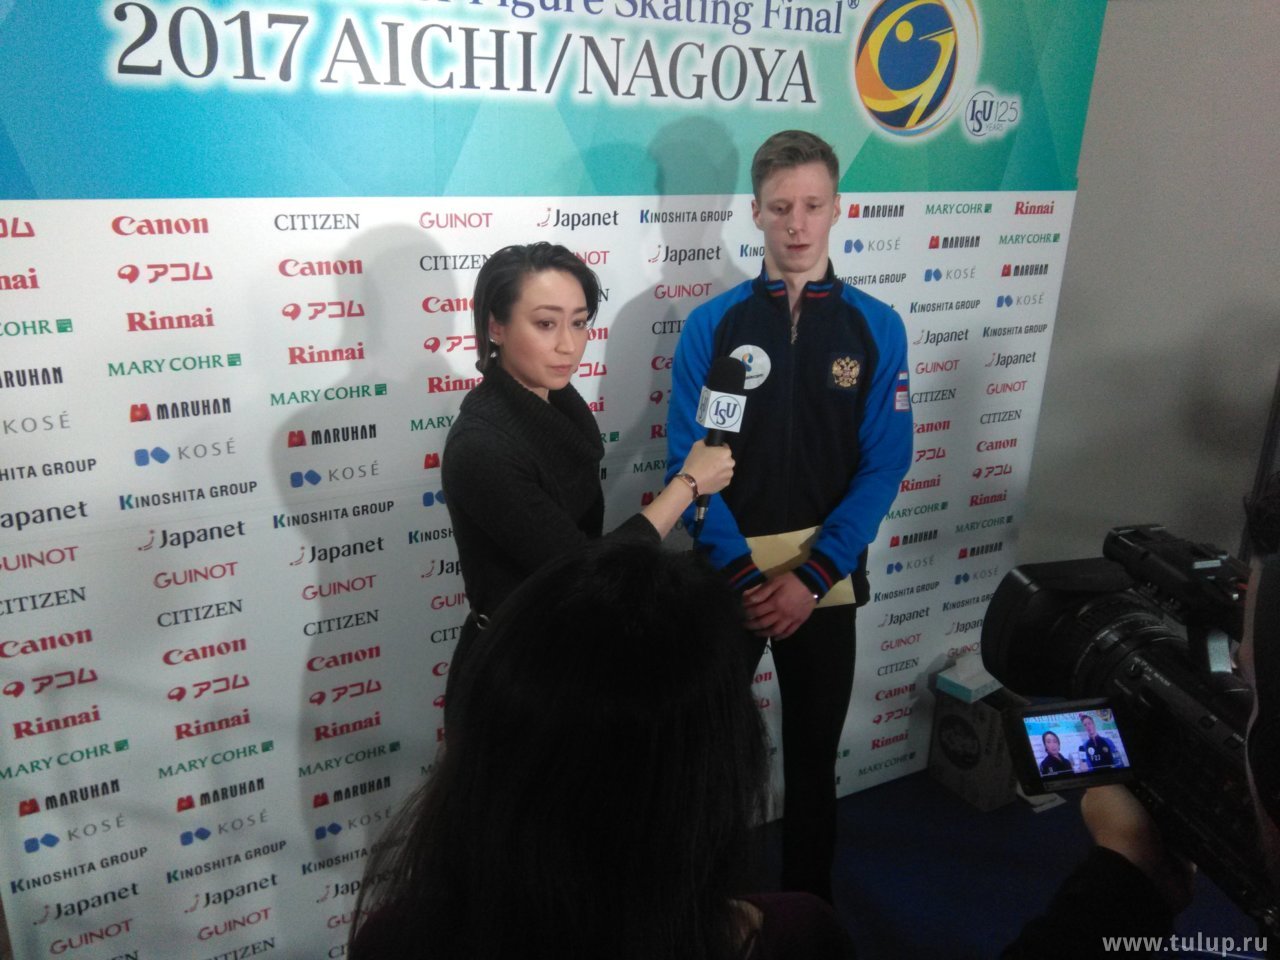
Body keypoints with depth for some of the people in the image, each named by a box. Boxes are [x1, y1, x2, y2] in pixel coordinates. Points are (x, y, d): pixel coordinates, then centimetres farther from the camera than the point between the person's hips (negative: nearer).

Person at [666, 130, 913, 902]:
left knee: (815, 753, 17)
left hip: (827, 573, 1)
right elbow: (688, 462, -8)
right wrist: (744, 575, -14)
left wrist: (810, 576, -13)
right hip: (726, 572, 0)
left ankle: (810, 908, 38)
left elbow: (884, 464, -5)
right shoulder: (712, 324, -5)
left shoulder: (876, 328, -3)